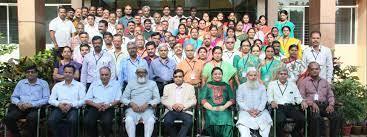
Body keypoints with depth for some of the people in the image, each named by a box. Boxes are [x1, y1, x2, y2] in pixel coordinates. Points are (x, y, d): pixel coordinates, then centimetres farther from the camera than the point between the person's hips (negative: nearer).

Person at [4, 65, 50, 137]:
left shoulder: (43, 83, 6)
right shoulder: (21, 83, 19)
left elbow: (46, 99, -4)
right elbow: (13, 97, 19)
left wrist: (32, 104, -16)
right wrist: (18, 103, -4)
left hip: (36, 108, -4)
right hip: (21, 108, 4)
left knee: (31, 118, -37)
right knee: (8, 118, -23)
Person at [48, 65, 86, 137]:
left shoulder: (79, 85, 10)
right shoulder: (57, 85, 20)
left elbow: (83, 100, 1)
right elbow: (51, 100, 13)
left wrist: (71, 105, -14)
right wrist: (59, 104, -7)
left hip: (73, 108, -2)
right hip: (59, 108, 3)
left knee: (72, 120, -35)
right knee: (51, 121, -27)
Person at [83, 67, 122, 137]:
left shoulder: (116, 84, 11)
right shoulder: (94, 84, 17)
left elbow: (118, 100, 3)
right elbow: (87, 100, 11)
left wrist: (108, 105, -15)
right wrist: (96, 104, -8)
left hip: (109, 108, -2)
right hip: (95, 107, 2)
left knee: (106, 122, -33)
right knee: (87, 121, -27)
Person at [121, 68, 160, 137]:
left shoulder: (152, 83, 16)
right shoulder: (131, 83, 18)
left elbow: (157, 99, 7)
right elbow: (123, 98, 12)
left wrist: (147, 104, -11)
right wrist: (131, 103, -9)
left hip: (147, 109, -1)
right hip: (133, 109, 1)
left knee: (151, 120, -32)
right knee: (129, 119, -31)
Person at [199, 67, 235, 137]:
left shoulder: (226, 86, 21)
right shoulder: (207, 85, 16)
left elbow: (232, 99, 13)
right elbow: (202, 99, 5)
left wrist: (224, 107, -5)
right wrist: (212, 108, -8)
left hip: (224, 110, 1)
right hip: (211, 110, -1)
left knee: (227, 125, -31)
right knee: (213, 123, -34)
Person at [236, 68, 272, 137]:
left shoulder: (262, 86, 17)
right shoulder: (241, 87, 12)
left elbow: (264, 100, 7)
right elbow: (239, 100, 3)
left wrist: (259, 110, -11)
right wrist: (248, 110, -11)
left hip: (260, 111, 2)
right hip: (245, 111, -1)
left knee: (266, 120, -27)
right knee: (243, 122, -31)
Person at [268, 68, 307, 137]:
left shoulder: (292, 84, 21)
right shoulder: (272, 84, 15)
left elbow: (297, 97, 17)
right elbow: (269, 96, 7)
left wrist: (302, 101, -6)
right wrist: (272, 101, -16)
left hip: (291, 107, 3)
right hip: (279, 107, -3)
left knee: (302, 119, -25)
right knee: (280, 120, -35)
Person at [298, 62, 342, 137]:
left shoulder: (325, 81, 24)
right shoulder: (304, 82, 10)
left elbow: (330, 95, 20)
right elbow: (301, 97, -1)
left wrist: (331, 104, 0)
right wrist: (312, 103, -15)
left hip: (324, 105, 4)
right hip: (311, 106, -4)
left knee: (337, 116, -23)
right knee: (316, 117, -35)